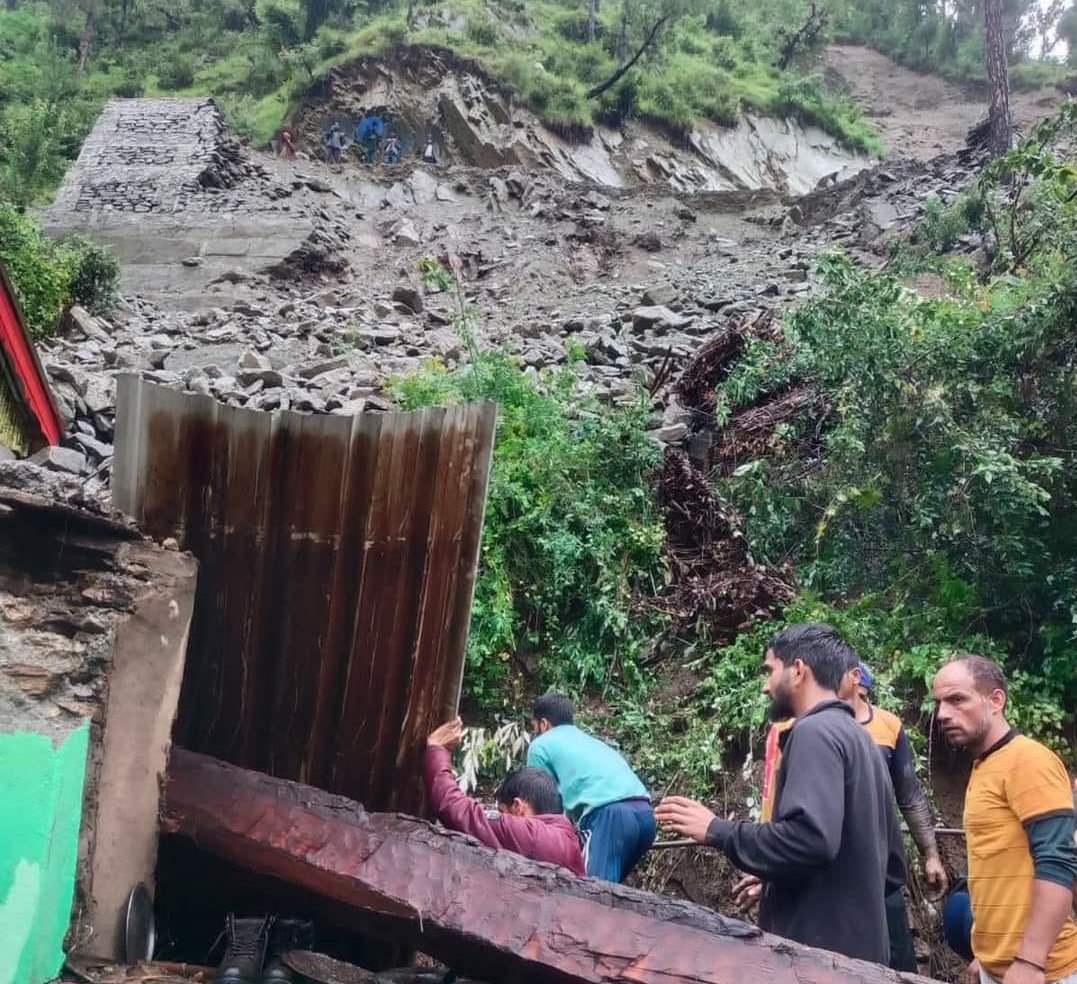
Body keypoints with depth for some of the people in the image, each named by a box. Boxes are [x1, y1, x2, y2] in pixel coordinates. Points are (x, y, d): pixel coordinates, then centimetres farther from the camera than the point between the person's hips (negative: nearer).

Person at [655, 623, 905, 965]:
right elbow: (892, 865, 20)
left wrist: (717, 830, -16)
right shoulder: (860, 738, 17)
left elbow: (810, 837, -28)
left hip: (818, 949, -10)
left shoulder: (816, 732, -12)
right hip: (859, 948, 10)